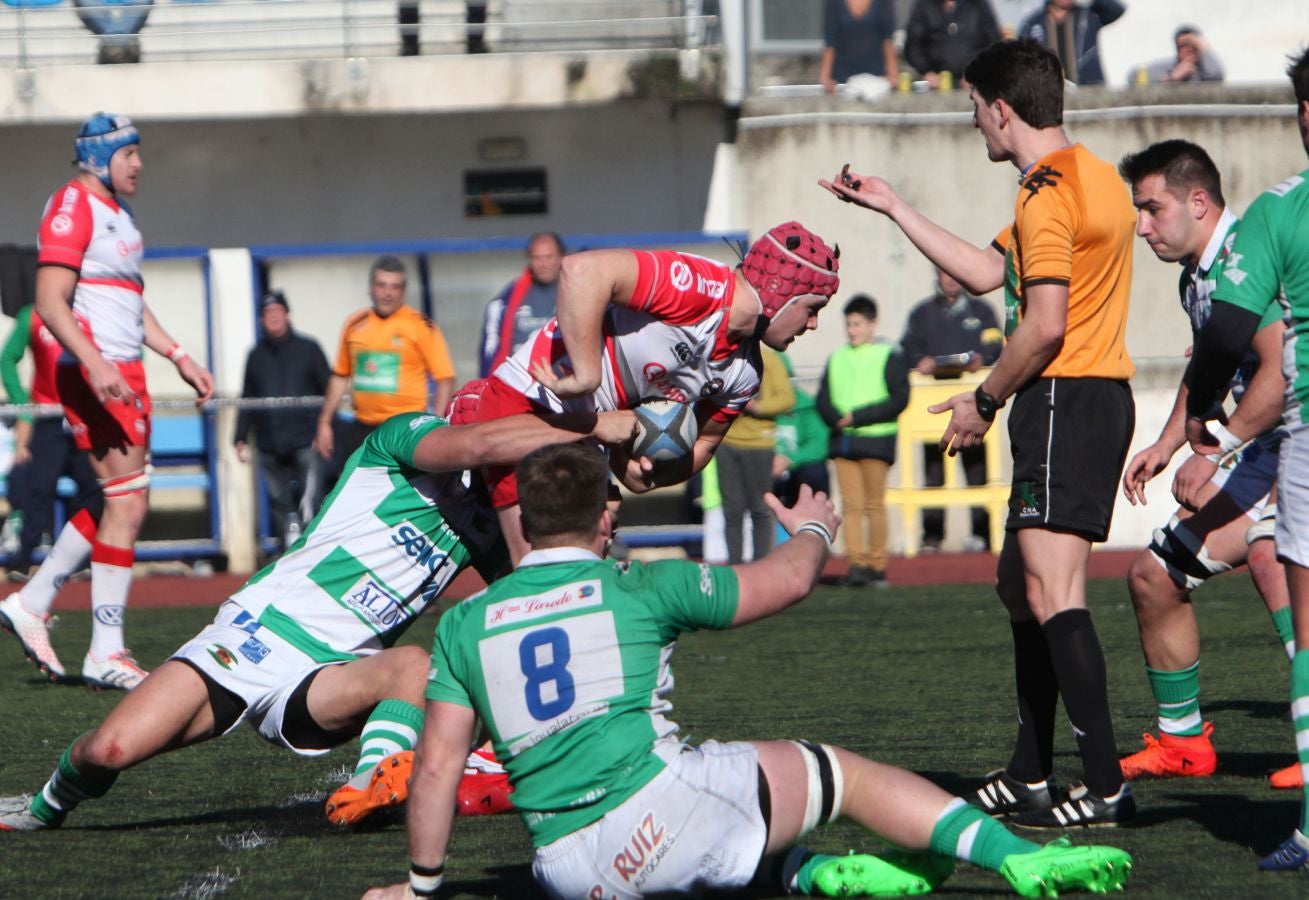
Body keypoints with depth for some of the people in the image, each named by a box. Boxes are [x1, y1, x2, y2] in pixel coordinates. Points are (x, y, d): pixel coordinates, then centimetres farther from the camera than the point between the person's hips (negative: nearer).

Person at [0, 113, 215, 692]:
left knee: (117, 505, 12)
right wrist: (94, 364, -30)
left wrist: (179, 356, 22)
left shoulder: (115, 211, 20)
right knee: (127, 506, -10)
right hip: (95, 376, -10)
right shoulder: (72, 207, -11)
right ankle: (106, 653, -6)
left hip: (123, 376, 10)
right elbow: (50, 302, -19)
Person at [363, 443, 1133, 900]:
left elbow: (436, 762, 10)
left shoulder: (464, 623, 14)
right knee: (843, 772, 14)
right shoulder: (639, 589, 8)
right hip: (657, 807, -3)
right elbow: (787, 581, 20)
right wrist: (813, 531, 43)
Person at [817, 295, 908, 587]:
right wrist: (837, 418, -11)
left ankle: (877, 565, 4)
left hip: (876, 439, -4)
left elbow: (899, 399, -8)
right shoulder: (837, 358, 14)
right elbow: (823, 399, 11)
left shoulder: (889, 356, 0)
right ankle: (856, 563, -8)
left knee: (875, 504, -1)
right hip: (843, 439, 4)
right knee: (851, 504, -3)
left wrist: (858, 417, -14)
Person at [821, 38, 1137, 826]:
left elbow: (1045, 325, -21)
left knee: (1052, 591, -16)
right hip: (1101, 398, 11)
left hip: (1064, 400, -11)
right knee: (1020, 585, 18)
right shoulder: (1093, 176, 18)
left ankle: (1106, 785, -21)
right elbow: (988, 272, 24)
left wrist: (984, 401, -8)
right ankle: (1029, 776, 23)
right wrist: (894, 207, 29)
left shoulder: (1048, 194, -15)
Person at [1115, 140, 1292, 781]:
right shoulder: (1195, 275, 13)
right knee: (1152, 576, 12)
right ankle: (1181, 740, 27)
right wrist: (1164, 447, 20)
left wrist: (1216, 452, -21)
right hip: (1267, 449, 10)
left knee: (1267, 551, -36)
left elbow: (1281, 372, -27)